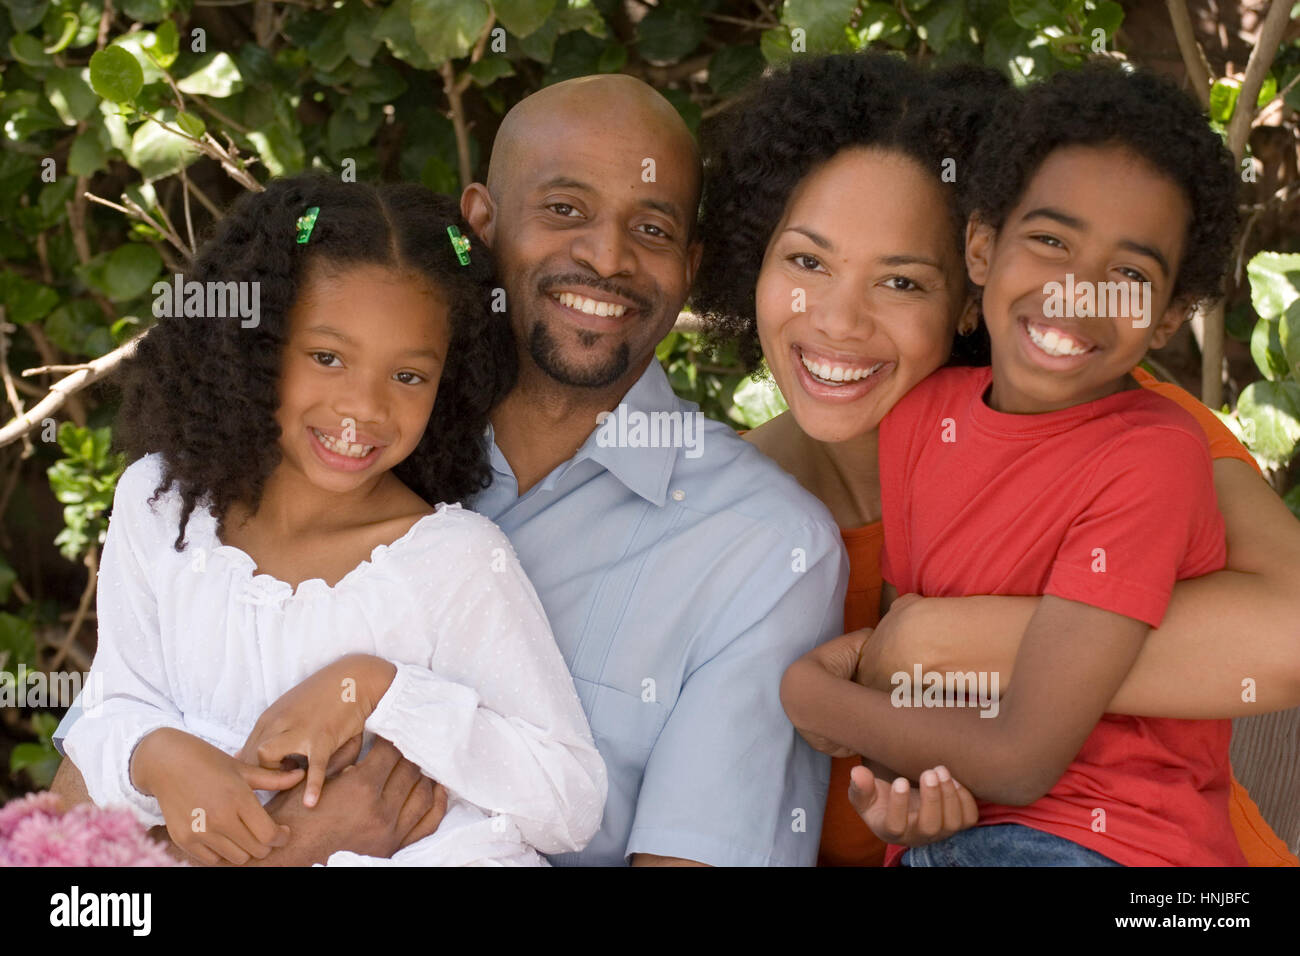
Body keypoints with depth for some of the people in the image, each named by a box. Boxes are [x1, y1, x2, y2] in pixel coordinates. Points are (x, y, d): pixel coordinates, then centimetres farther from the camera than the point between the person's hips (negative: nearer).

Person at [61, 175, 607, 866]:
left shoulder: (460, 559, -12)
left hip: (426, 859, -2)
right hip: (209, 857, 2)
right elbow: (117, 710, 6)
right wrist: (158, 756, -16)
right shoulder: (158, 503, -1)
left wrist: (373, 687, -20)